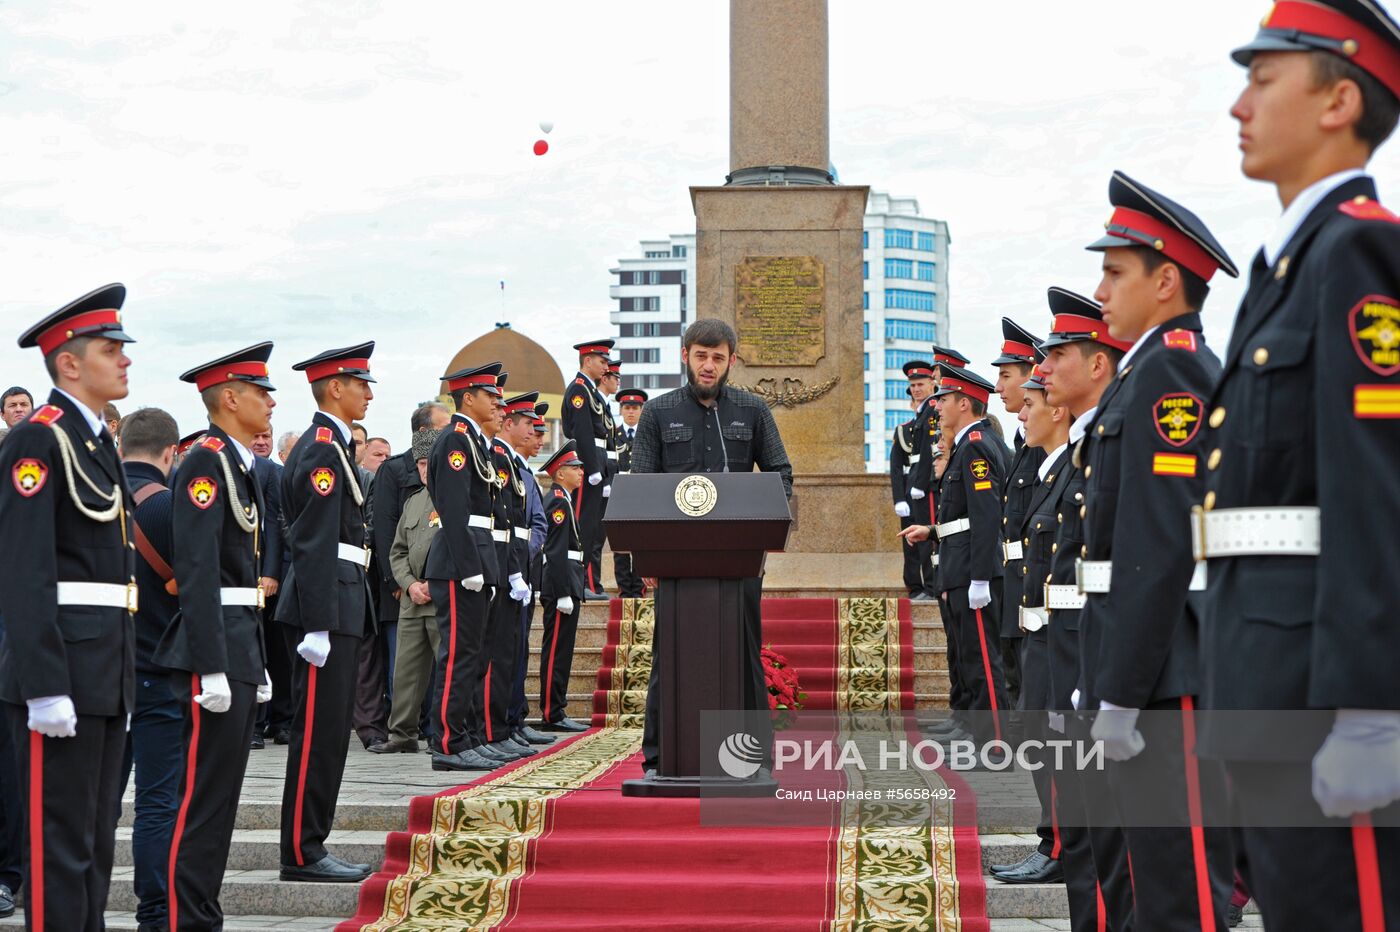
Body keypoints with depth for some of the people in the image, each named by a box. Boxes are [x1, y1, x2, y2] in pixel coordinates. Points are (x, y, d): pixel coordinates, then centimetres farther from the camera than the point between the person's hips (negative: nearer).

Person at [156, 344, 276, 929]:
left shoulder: (240, 465, 17)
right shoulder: (207, 462, -13)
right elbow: (198, 572, -20)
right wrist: (212, 667, -23)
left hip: (242, 646, 10)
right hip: (215, 646, -10)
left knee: (222, 791, 13)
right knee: (204, 793, -6)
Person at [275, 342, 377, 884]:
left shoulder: (326, 445, 18)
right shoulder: (324, 449, -13)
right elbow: (314, 545, -20)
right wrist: (318, 626, -23)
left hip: (336, 608, 11)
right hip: (326, 608, -11)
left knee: (328, 732, 13)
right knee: (319, 733, -6)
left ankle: (309, 845, 18)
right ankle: (302, 854, -1)